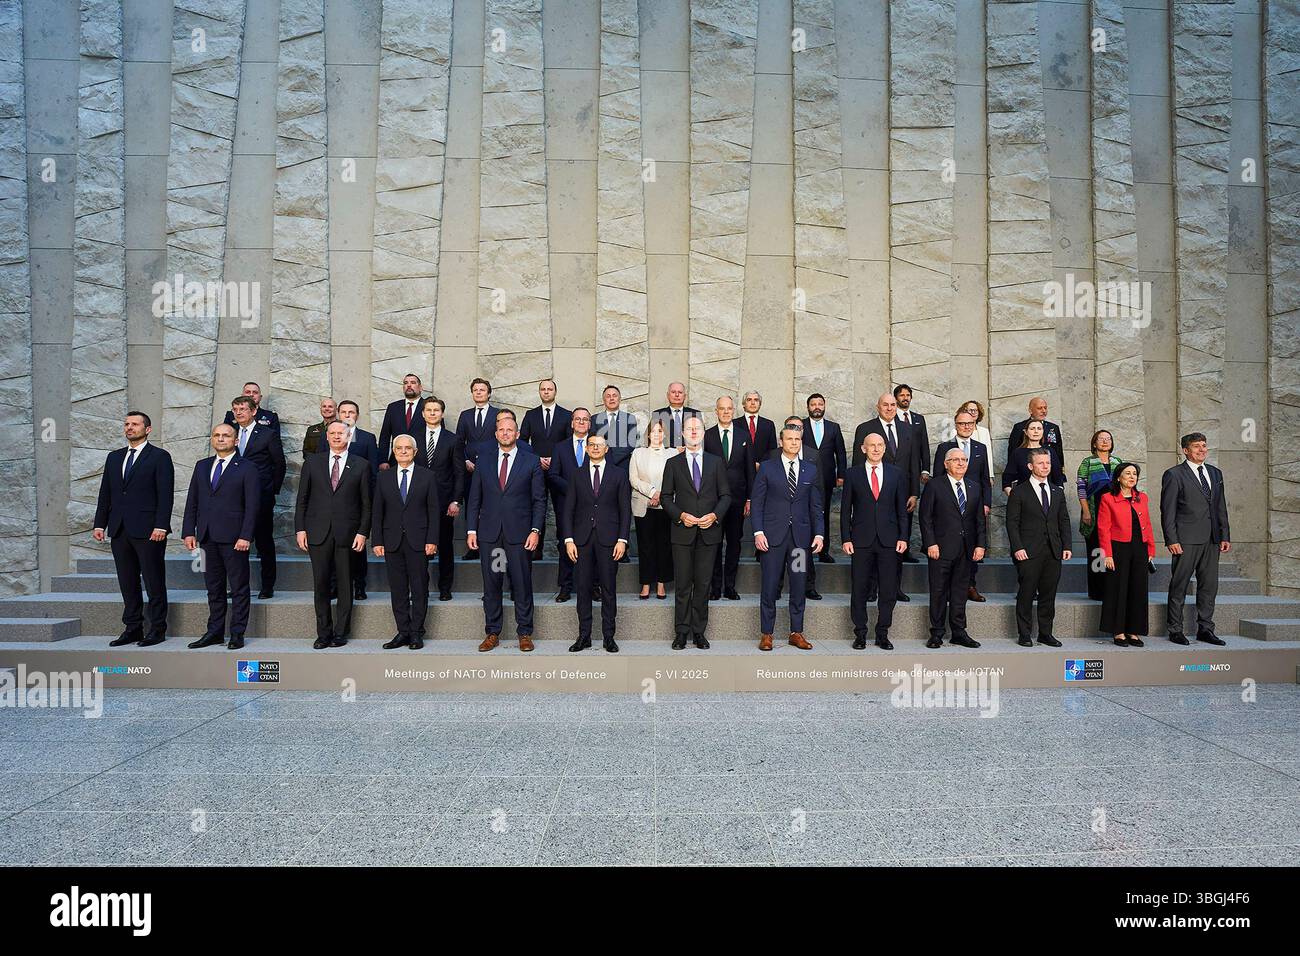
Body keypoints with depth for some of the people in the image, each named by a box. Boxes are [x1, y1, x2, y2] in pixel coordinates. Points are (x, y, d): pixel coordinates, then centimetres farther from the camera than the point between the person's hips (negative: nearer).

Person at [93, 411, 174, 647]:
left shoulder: (159, 457, -2)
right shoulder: (114, 457, 16)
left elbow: (165, 495, -9)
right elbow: (105, 493, 16)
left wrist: (161, 526, -16)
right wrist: (100, 524, 8)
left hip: (148, 530, -6)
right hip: (119, 530, 6)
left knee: (154, 583, -1)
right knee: (127, 583, 10)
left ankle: (157, 630, 6)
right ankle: (132, 628, 17)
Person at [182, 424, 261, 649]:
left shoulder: (247, 468, -2)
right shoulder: (202, 466, 14)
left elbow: (252, 506, -8)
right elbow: (192, 502, 14)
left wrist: (245, 536, -15)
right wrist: (189, 531, 5)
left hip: (234, 537, -5)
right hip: (207, 537, 5)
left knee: (239, 588, 1)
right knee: (214, 588, 11)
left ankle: (237, 634, 8)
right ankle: (214, 632, 19)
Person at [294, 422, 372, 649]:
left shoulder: (361, 465, 5)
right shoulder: (312, 462, 10)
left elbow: (366, 503, 3)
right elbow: (302, 499, 9)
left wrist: (363, 532, -4)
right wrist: (300, 529, 1)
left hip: (347, 534, -1)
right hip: (318, 533, 1)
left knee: (345, 585, 4)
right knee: (320, 584, 2)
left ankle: (340, 633, 13)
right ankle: (323, 633, 12)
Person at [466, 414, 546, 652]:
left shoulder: (531, 461, 4)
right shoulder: (484, 461, 10)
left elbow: (539, 499, 2)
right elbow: (474, 498, 10)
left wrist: (535, 530, -7)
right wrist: (471, 530, 3)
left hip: (519, 533, -2)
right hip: (488, 534, 2)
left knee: (522, 585, 2)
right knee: (491, 585, 7)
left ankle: (525, 633, 12)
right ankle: (492, 633, 17)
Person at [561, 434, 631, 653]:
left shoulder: (619, 474, 7)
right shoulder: (576, 475, 10)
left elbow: (625, 509, 4)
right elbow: (568, 509, 7)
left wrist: (622, 539, -5)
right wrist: (568, 539, -2)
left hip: (608, 538, -1)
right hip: (582, 538, 1)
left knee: (608, 589, 2)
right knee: (583, 589, 4)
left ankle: (609, 636, 10)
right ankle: (584, 636, 11)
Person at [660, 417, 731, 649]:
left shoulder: (716, 462, 9)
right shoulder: (673, 463, 6)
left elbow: (725, 495, 7)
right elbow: (666, 497, 5)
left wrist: (715, 515, -9)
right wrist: (680, 515, -11)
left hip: (708, 532, 1)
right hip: (682, 532, -1)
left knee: (703, 584, 4)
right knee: (683, 584, 2)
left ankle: (699, 631, 13)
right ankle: (681, 632, 10)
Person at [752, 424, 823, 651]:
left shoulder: (811, 469, 10)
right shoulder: (767, 468, 3)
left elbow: (816, 505, 10)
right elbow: (757, 503, 0)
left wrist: (819, 533, 0)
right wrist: (758, 532, -9)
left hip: (801, 536, 2)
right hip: (773, 536, -2)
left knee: (798, 586, 6)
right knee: (769, 587, 1)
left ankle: (796, 633, 17)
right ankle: (766, 634, 11)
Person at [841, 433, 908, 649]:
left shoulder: (896, 475, 8)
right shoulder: (852, 475, 4)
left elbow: (902, 509, 9)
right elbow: (846, 510, 4)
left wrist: (902, 537, 1)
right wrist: (845, 538, -3)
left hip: (888, 540, 1)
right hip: (861, 541, -1)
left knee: (888, 590, 3)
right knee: (859, 590, 3)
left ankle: (882, 634, 15)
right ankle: (860, 634, 14)